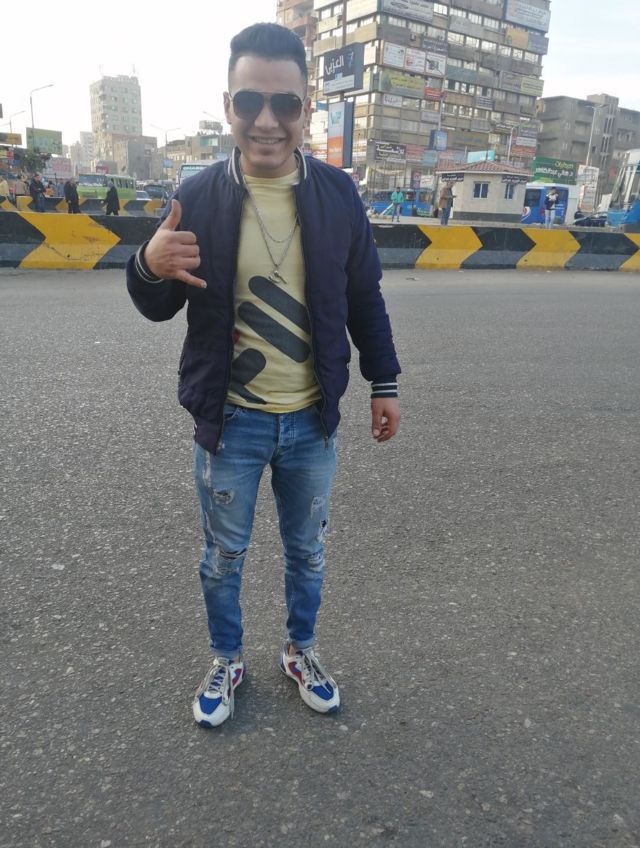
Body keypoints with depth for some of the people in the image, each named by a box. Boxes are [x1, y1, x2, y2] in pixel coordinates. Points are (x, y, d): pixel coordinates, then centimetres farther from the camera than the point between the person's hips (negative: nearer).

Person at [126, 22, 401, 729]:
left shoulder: (338, 195, -3)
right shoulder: (198, 197, -7)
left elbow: (364, 298, 6)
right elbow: (158, 308, -1)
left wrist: (384, 383, 7)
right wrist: (149, 267, -24)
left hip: (312, 420, 2)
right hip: (229, 421, -1)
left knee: (307, 551, 18)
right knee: (223, 557, 15)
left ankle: (300, 653, 44)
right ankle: (226, 662, 41)